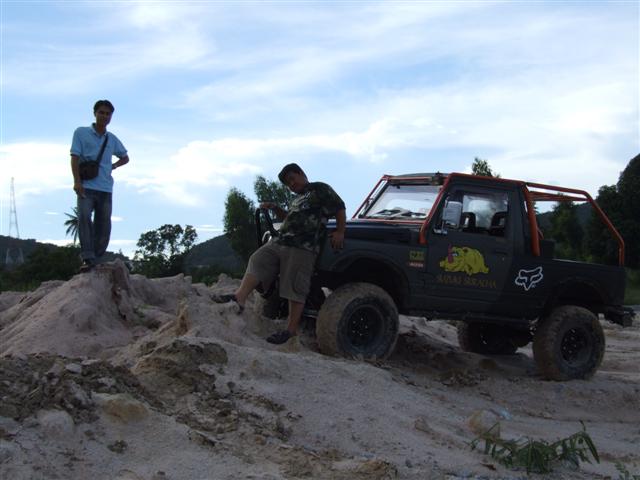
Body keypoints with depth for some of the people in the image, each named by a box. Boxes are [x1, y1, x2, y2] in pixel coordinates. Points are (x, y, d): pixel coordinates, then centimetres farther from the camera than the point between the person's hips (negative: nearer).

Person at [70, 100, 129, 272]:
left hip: (105, 188, 4)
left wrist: (113, 166, 13)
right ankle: (87, 257, -28)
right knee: (84, 217, -24)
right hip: (86, 187, -4)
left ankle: (96, 260, 10)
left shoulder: (112, 139, 16)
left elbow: (125, 158, 31)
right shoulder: (81, 133, 6)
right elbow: (75, 158, -1)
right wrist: (77, 181, -12)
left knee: (104, 224, 1)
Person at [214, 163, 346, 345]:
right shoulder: (298, 199, 30)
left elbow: (339, 208, 0)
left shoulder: (320, 189, 4)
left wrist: (340, 232, -6)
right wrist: (274, 208, 24)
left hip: (302, 248, -9)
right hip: (279, 241, 9)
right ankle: (240, 297, -26)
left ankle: (291, 329, -7)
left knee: (295, 288, -9)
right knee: (257, 261, -11)